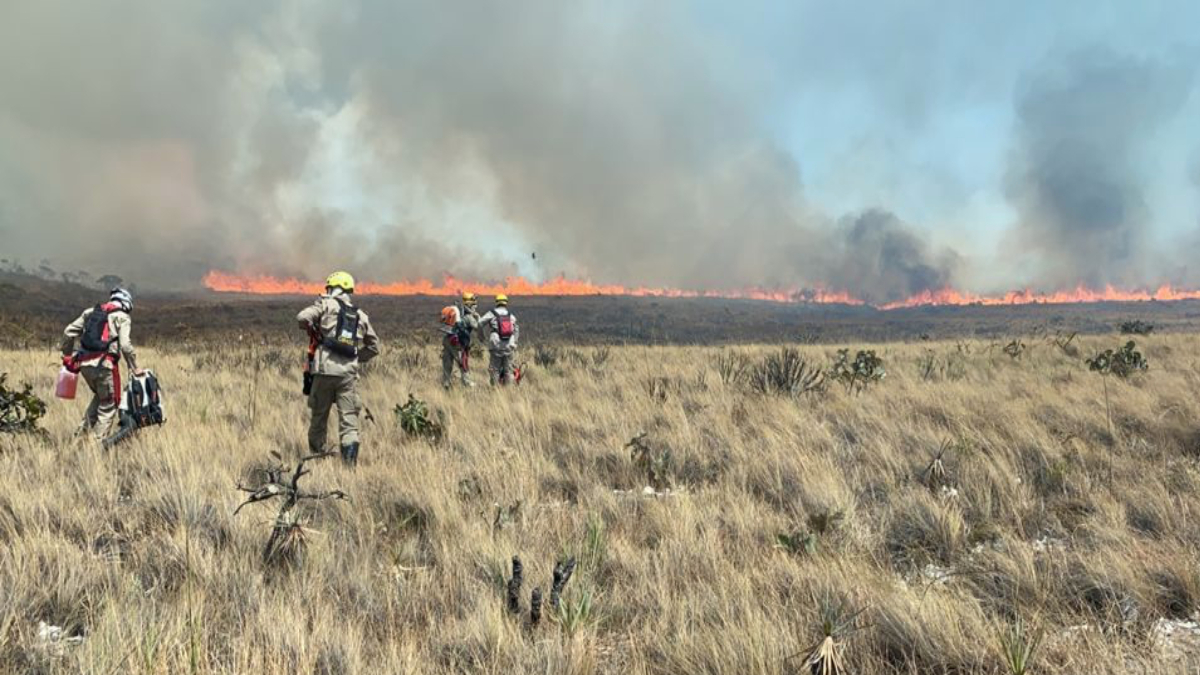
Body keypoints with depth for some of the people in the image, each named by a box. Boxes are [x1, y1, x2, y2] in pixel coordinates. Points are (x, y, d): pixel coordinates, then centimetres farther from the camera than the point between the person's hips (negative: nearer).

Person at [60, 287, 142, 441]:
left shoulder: (90, 312, 18)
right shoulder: (122, 317, 1)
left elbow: (68, 333, 15)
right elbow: (125, 345, -11)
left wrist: (67, 356, 26)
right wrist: (134, 368, -3)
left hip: (84, 364, 6)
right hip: (104, 365, -6)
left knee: (99, 397, 28)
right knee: (108, 405, 6)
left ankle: (82, 433, 25)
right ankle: (99, 440, 1)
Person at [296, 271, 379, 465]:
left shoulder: (327, 304, 3)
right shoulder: (361, 316, 16)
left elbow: (302, 317, -11)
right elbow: (374, 346, 22)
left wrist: (312, 332, 8)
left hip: (325, 370, -2)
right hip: (349, 373, 2)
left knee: (319, 417, 11)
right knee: (349, 420, 0)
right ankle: (350, 462, -11)